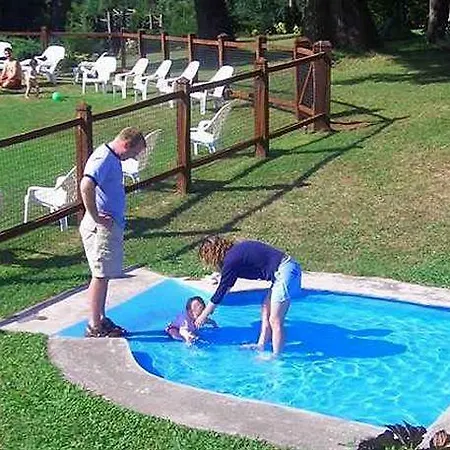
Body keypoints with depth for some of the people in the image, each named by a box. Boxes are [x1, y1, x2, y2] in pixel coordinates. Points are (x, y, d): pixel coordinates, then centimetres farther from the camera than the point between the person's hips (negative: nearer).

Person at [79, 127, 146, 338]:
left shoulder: (112, 158, 12)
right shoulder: (103, 158, -19)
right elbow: (86, 186, -34)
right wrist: (96, 217, -25)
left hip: (111, 225, 10)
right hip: (101, 227, -10)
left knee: (104, 275, 16)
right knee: (100, 276, -3)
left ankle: (101, 320, 27)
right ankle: (94, 328, 5)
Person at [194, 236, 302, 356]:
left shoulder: (231, 260, -11)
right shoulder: (236, 250, 16)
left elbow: (221, 291, -4)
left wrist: (203, 316, 5)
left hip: (284, 272, -10)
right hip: (288, 266, 10)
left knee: (275, 321, -3)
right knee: (265, 310, 17)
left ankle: (276, 357, 5)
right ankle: (260, 346, 22)